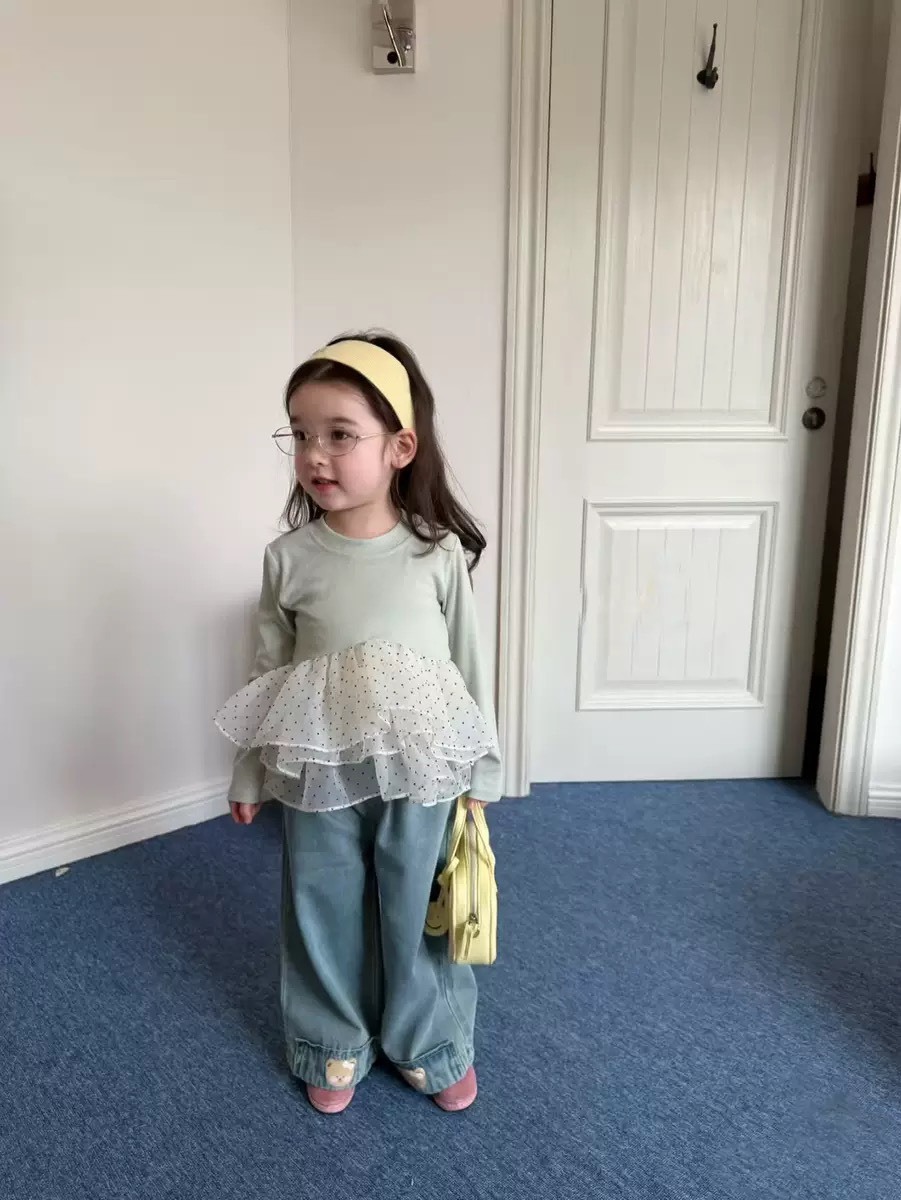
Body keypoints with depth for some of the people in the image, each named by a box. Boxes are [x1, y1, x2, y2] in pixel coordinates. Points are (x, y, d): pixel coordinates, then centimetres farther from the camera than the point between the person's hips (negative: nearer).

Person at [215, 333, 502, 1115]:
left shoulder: (440, 551, -11)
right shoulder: (288, 556, -8)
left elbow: (468, 662, -2)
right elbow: (268, 669, 2)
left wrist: (479, 771, 3)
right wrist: (250, 775, 7)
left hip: (418, 771, -1)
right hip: (318, 773, 1)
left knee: (417, 910, 16)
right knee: (324, 912, 17)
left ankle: (429, 1043, 41)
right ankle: (334, 1042, 42)